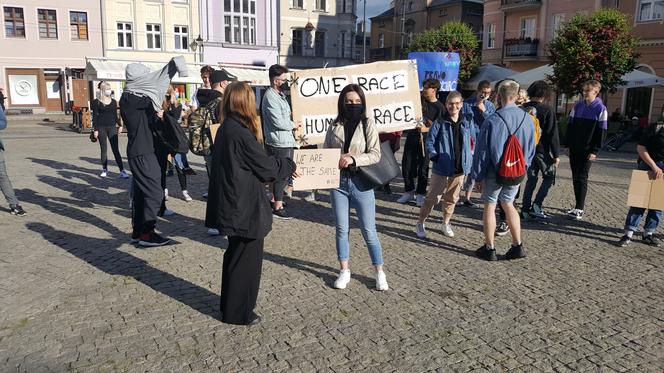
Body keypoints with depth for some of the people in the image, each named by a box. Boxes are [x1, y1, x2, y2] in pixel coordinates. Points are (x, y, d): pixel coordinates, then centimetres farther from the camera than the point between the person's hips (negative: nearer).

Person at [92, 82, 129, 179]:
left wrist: (120, 125, 2)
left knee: (115, 149, -4)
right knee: (104, 149, 5)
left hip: (112, 127, 2)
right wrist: (95, 130, -6)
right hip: (101, 128, -2)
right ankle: (105, 169, 17)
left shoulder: (113, 102, 9)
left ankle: (122, 171, -8)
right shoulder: (97, 102, 0)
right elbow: (95, 116, -1)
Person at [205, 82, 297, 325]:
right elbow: (265, 165, -14)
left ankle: (230, 304, 36)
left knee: (235, 255, 21)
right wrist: (289, 165, 2)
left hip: (232, 204, 9)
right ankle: (238, 313, 19)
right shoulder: (241, 133, -21)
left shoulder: (225, 129, 7)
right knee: (246, 258, 5)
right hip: (246, 207, -9)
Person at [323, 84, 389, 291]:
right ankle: (344, 271, 26)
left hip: (361, 183, -3)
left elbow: (375, 155, -9)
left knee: (369, 231, 4)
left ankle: (379, 272, 19)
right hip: (338, 182, 3)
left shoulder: (368, 126, -3)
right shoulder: (334, 127, 4)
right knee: (341, 229, 11)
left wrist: (353, 159, -22)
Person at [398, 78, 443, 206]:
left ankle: (420, 195, 16)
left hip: (426, 140, -4)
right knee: (406, 165, 6)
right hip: (411, 137, 4)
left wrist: (426, 129, -22)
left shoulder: (439, 107, -5)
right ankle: (409, 191, 22)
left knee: (423, 168, 3)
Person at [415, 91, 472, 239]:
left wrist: (469, 161, 6)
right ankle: (420, 223, 15)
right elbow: (430, 142, -5)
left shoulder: (466, 123, 3)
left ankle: (446, 224, 32)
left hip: (460, 168, 4)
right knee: (433, 197, -1)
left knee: (452, 198, 15)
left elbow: (470, 142, 14)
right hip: (442, 167, -4)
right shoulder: (440, 123, -8)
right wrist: (435, 157, -16)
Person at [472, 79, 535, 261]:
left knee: (489, 206, 9)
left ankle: (489, 248, 17)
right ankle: (517, 246, 19)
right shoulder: (527, 119, -2)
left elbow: (481, 151, -12)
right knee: (508, 204, 20)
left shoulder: (492, 120, -18)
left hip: (495, 172, -5)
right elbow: (531, 149, 8)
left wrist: (478, 175, -3)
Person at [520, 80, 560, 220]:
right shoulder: (547, 110, -13)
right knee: (549, 177, 12)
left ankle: (525, 209, 12)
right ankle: (536, 206, 1)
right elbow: (553, 134, -13)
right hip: (542, 150, -5)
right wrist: (556, 154, -7)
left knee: (531, 178, 13)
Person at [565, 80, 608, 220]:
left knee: (582, 178, -7)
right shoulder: (577, 105, 8)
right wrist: (568, 145, 5)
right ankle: (579, 205, 16)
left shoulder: (600, 109, -5)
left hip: (587, 150, -5)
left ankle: (580, 209, -5)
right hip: (574, 148, 5)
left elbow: (601, 131, -7)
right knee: (575, 177, 7)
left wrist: (595, 151, -12)